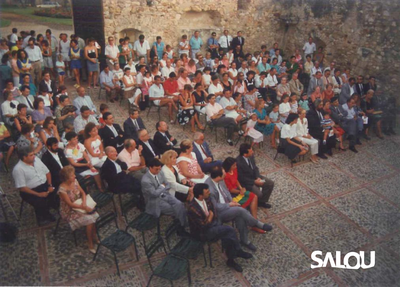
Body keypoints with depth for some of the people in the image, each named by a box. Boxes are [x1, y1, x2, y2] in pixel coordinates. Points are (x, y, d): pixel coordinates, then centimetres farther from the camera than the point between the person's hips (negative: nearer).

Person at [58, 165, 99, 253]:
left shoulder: (74, 181, -5)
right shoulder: (62, 189, -24)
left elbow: (83, 193, 2)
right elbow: (70, 204, -24)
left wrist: (84, 202, -17)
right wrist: (85, 208, -27)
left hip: (79, 205, 6)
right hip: (69, 212, -6)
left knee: (95, 215, -18)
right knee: (89, 219, -24)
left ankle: (94, 236, 4)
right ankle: (90, 243, -6)